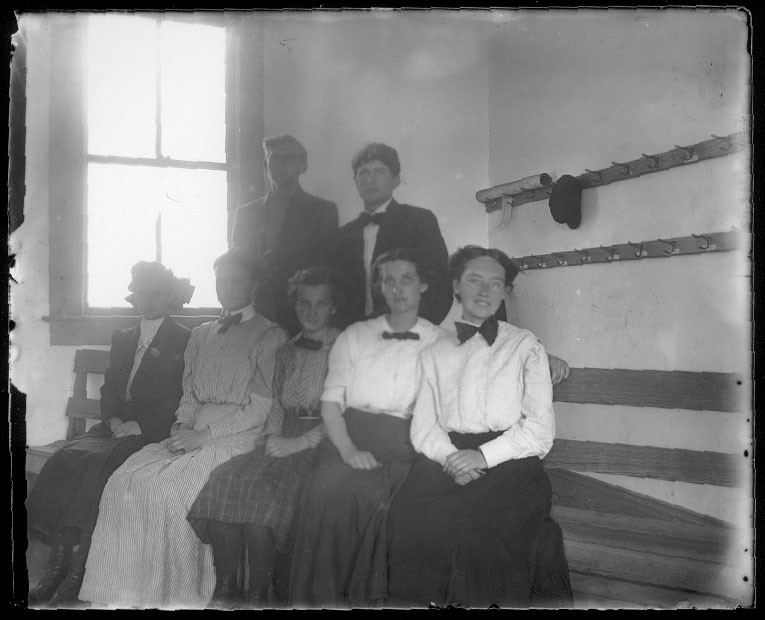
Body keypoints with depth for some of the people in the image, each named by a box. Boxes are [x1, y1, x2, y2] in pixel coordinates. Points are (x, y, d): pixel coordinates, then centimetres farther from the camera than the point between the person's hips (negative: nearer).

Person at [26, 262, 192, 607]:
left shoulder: (184, 342, 2)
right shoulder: (122, 339, 21)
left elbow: (179, 401, -6)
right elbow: (109, 389, 18)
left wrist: (138, 425, -15)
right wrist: (113, 420, -2)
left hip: (154, 432, -5)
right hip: (116, 426, 6)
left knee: (101, 466, -30)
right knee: (65, 459, -21)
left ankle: (78, 572, -27)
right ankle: (58, 564, -22)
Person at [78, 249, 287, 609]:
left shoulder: (270, 336, 1)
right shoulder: (200, 335, 23)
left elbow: (262, 408, -7)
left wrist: (203, 435, -12)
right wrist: (182, 428, -1)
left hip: (235, 437, -6)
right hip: (194, 434, 6)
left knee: (167, 486, -29)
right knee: (125, 479, -19)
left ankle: (178, 594, -17)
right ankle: (125, 593, -15)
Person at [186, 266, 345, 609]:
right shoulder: (286, 352, 19)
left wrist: (298, 443, -13)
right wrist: (273, 438, 3)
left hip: (319, 447, -6)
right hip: (284, 443, 6)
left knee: (258, 490, -29)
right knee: (223, 480, -21)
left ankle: (258, 594, -14)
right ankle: (224, 591, -13)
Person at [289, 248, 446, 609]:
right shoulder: (355, 336, 19)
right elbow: (330, 402, 10)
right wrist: (348, 449, -8)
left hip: (407, 445, -1)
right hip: (352, 438, 1)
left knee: (379, 498, -32)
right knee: (329, 488, -30)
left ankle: (365, 595, -15)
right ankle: (321, 598, -17)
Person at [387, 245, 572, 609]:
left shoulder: (525, 347, 15)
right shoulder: (434, 353, 22)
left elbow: (541, 429, 4)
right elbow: (423, 426, 12)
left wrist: (485, 455, -12)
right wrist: (450, 457, -11)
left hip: (509, 460, -2)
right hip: (444, 457, 2)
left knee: (471, 521, -33)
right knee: (409, 515, -29)